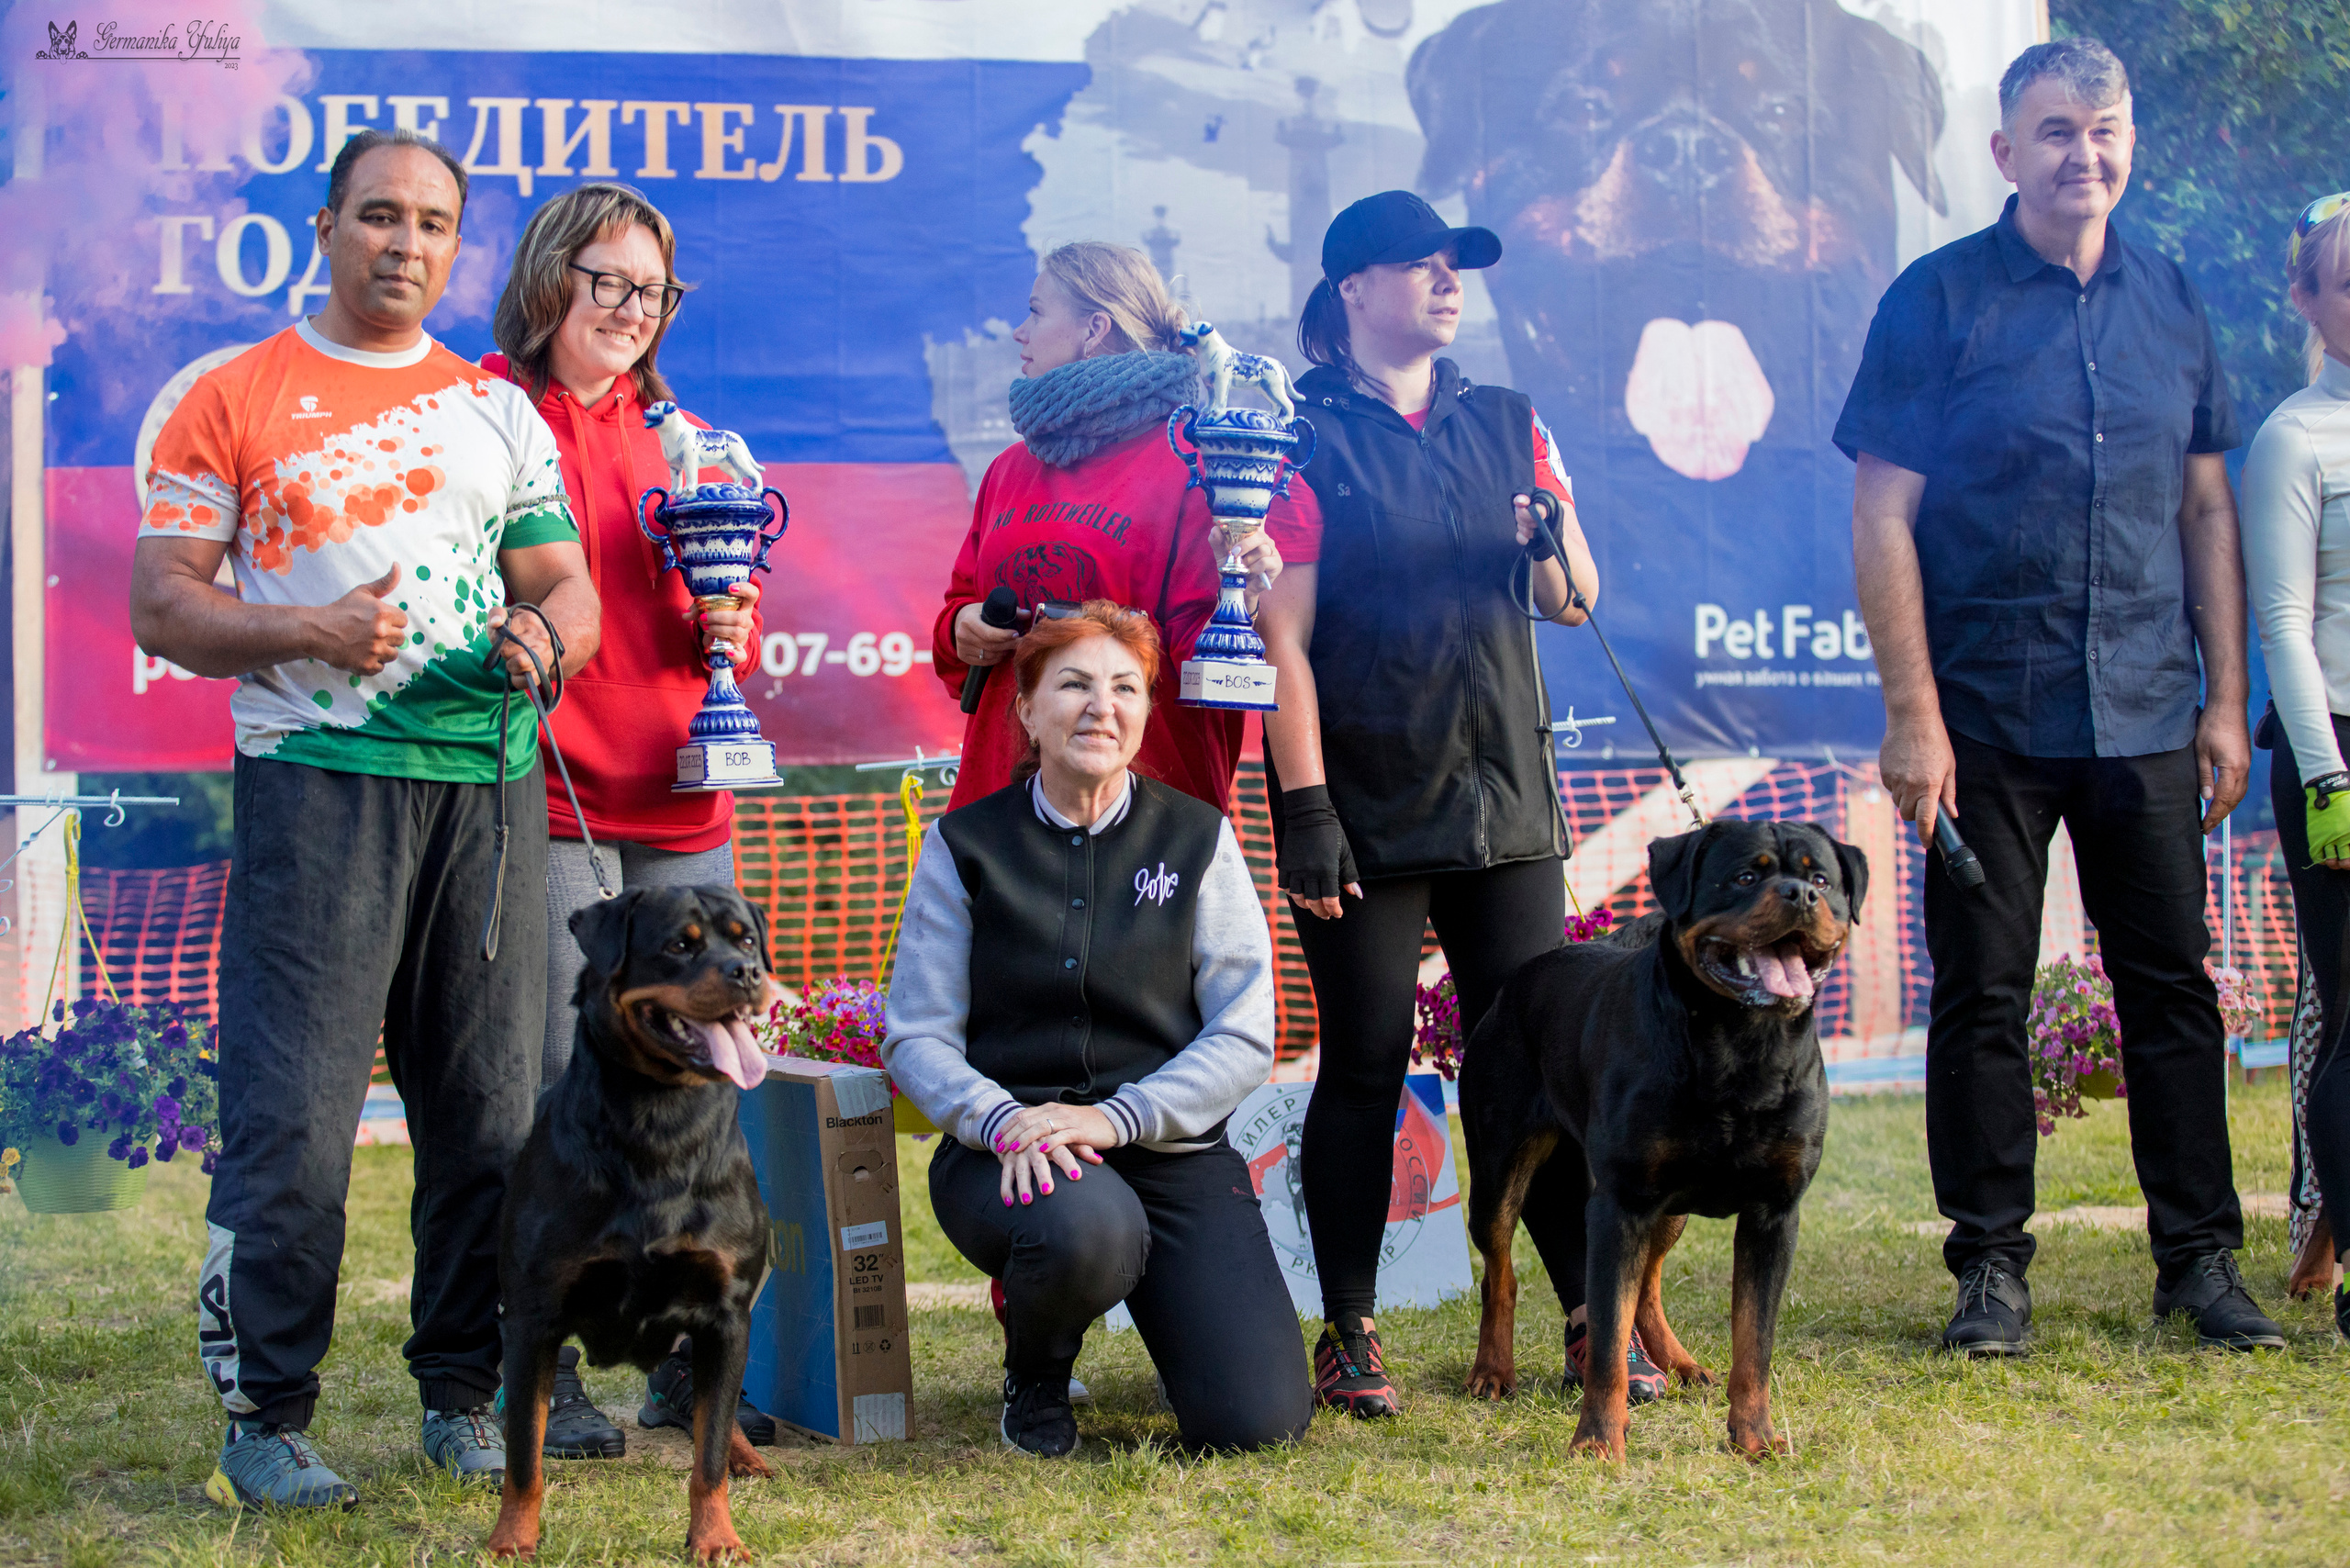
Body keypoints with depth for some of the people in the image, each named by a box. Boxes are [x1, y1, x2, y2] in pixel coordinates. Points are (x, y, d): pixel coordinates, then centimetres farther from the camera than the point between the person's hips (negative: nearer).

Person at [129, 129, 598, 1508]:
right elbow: (162, 603, 1)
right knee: (291, 1111, -8)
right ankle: (267, 1412, 3)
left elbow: (569, 589, 16)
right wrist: (309, 634, -15)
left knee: (494, 1107, 4)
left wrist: (545, 637, -8)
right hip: (317, 777, -4)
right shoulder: (235, 398, 6)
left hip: (490, 779, 4)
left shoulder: (500, 408, 18)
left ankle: (465, 1395, 17)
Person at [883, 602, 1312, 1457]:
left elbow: (1245, 1036, -1)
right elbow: (916, 1035, 1)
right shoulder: (966, 844, 4)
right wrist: (1002, 1121, -19)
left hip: (1171, 1146, 1)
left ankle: (1157, 1296, 21)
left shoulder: (1196, 839, 5)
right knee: (1086, 1226, -39)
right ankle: (1035, 1371, -2)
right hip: (1006, 1151, -1)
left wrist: (1116, 1118, -16)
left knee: (1258, 1421, -16)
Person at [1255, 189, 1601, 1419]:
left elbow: (1574, 603, 11)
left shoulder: (1505, 424, 13)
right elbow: (1283, 628, -6)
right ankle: (1349, 1334, 9)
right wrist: (1303, 802, -13)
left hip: (1501, 796, 4)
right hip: (1364, 801, -4)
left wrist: (1557, 550, -12)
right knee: (1365, 1066, 0)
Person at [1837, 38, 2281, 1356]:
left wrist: (2226, 701, 8)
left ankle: (2202, 1255, 16)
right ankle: (1992, 1263, 14)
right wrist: (1914, 712, -12)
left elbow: (2208, 512, 13)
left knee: (2174, 985, 7)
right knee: (1983, 997, 3)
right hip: (1988, 717, -3)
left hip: (2146, 716, 3)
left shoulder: (2172, 302, 9)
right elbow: (1883, 519, -6)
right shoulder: (1940, 301, -3)